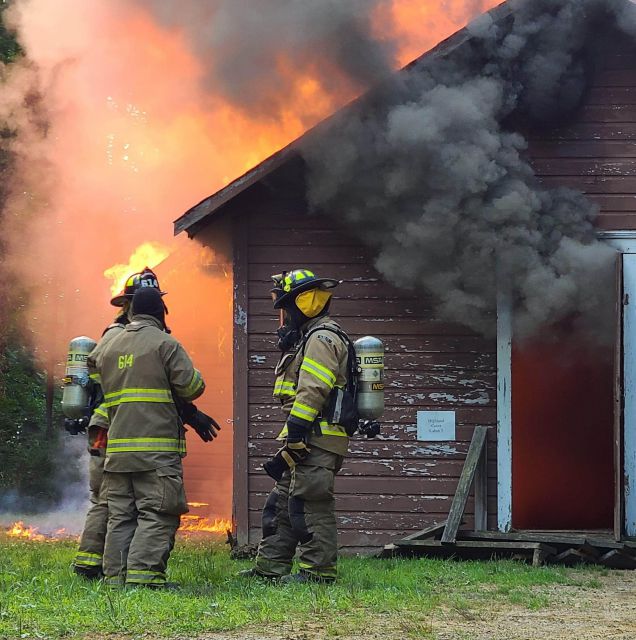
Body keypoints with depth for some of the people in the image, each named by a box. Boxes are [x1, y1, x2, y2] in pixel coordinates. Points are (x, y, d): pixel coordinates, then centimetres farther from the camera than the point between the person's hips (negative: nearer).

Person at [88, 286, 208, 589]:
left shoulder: (108, 347, 15)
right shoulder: (165, 344, -5)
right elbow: (192, 386, -8)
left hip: (117, 447, 6)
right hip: (157, 446, -6)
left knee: (120, 515, 10)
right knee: (156, 515, -6)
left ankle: (115, 575, 7)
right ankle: (144, 573, -16)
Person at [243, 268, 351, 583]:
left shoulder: (322, 338, -12)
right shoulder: (309, 338, 23)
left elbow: (312, 393, -20)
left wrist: (294, 437, -22)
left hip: (316, 439, -11)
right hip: (308, 440, 11)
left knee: (309, 504, -10)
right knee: (281, 502, 13)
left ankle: (317, 569, -7)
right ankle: (270, 566, 18)